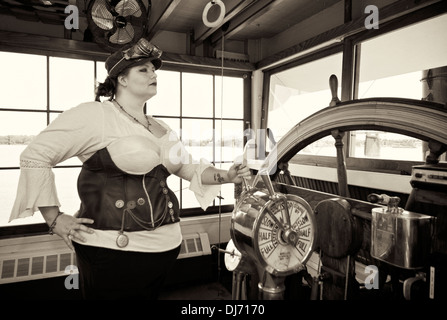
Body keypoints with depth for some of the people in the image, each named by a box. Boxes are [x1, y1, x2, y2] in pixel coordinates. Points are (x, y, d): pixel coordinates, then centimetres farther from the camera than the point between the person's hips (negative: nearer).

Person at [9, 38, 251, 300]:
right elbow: (34, 157, -9)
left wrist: (226, 176, 1)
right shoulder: (94, 115, -10)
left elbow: (190, 167, 17)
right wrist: (55, 219, -10)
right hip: (113, 249, -6)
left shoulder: (161, 128, 12)